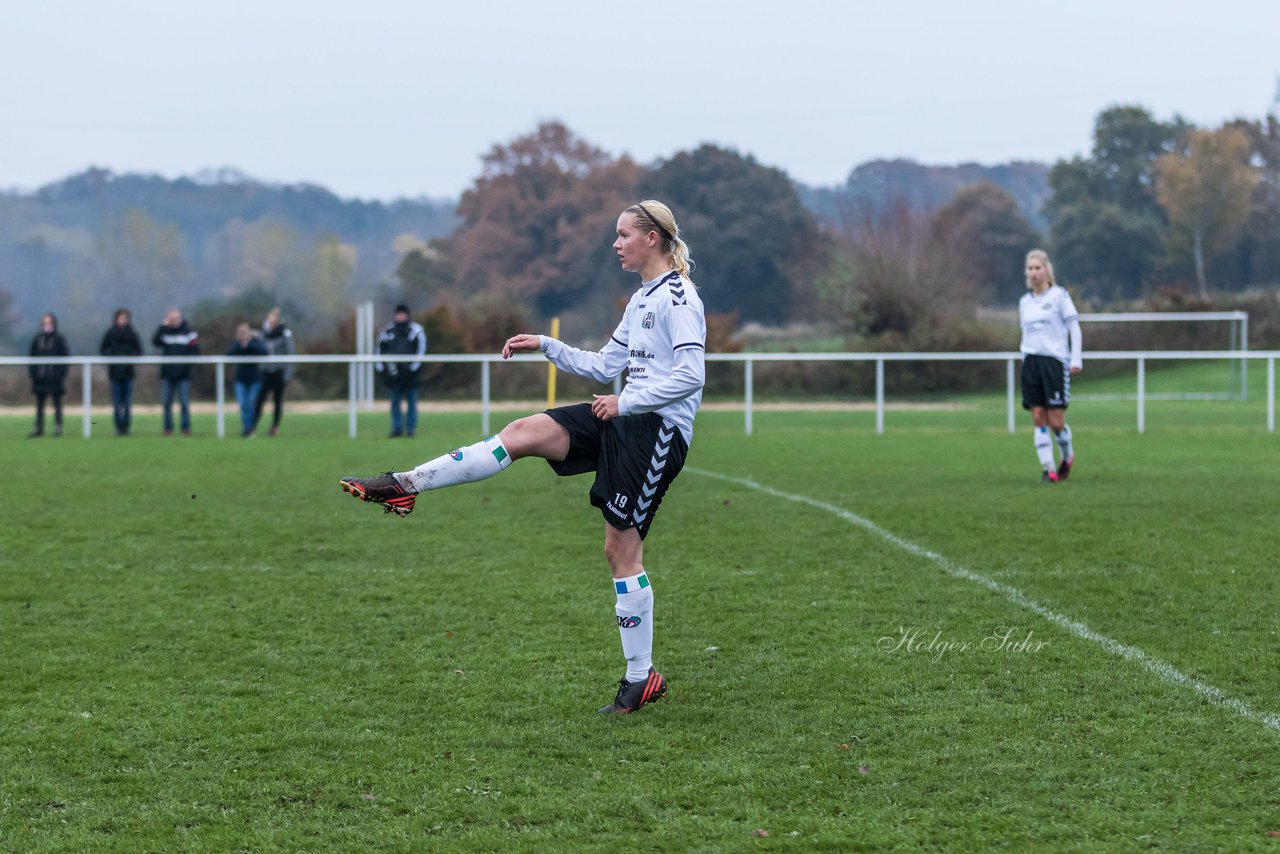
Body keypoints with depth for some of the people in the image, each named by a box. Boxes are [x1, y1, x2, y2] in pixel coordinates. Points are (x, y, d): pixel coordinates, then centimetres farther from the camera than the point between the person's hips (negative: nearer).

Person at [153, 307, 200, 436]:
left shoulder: (189, 332, 4)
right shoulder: (164, 332, 8)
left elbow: (195, 351, 1)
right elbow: (155, 341, -10)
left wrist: (187, 363, -13)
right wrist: (163, 327, -15)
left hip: (183, 374, -2)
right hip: (167, 373, 2)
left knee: (184, 402, -4)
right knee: (166, 402, 2)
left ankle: (186, 427, 4)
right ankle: (168, 428, 10)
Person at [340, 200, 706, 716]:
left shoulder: (679, 298, -12)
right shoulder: (641, 300, 18)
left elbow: (691, 374, -20)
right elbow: (607, 366, 23)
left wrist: (626, 402, -19)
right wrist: (546, 346, 16)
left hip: (659, 430, -9)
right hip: (624, 419, 9)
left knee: (621, 550, -7)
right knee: (523, 432, -6)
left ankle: (642, 677, 1)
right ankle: (406, 485, -9)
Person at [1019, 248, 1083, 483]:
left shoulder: (1059, 295, 0)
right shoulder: (1024, 301, 14)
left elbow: (1074, 328, -2)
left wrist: (1076, 360, -9)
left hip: (1055, 361, -4)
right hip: (1031, 363, 5)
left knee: (1056, 421, -7)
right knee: (1038, 418, -4)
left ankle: (1067, 455, 21)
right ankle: (1047, 468, -2)